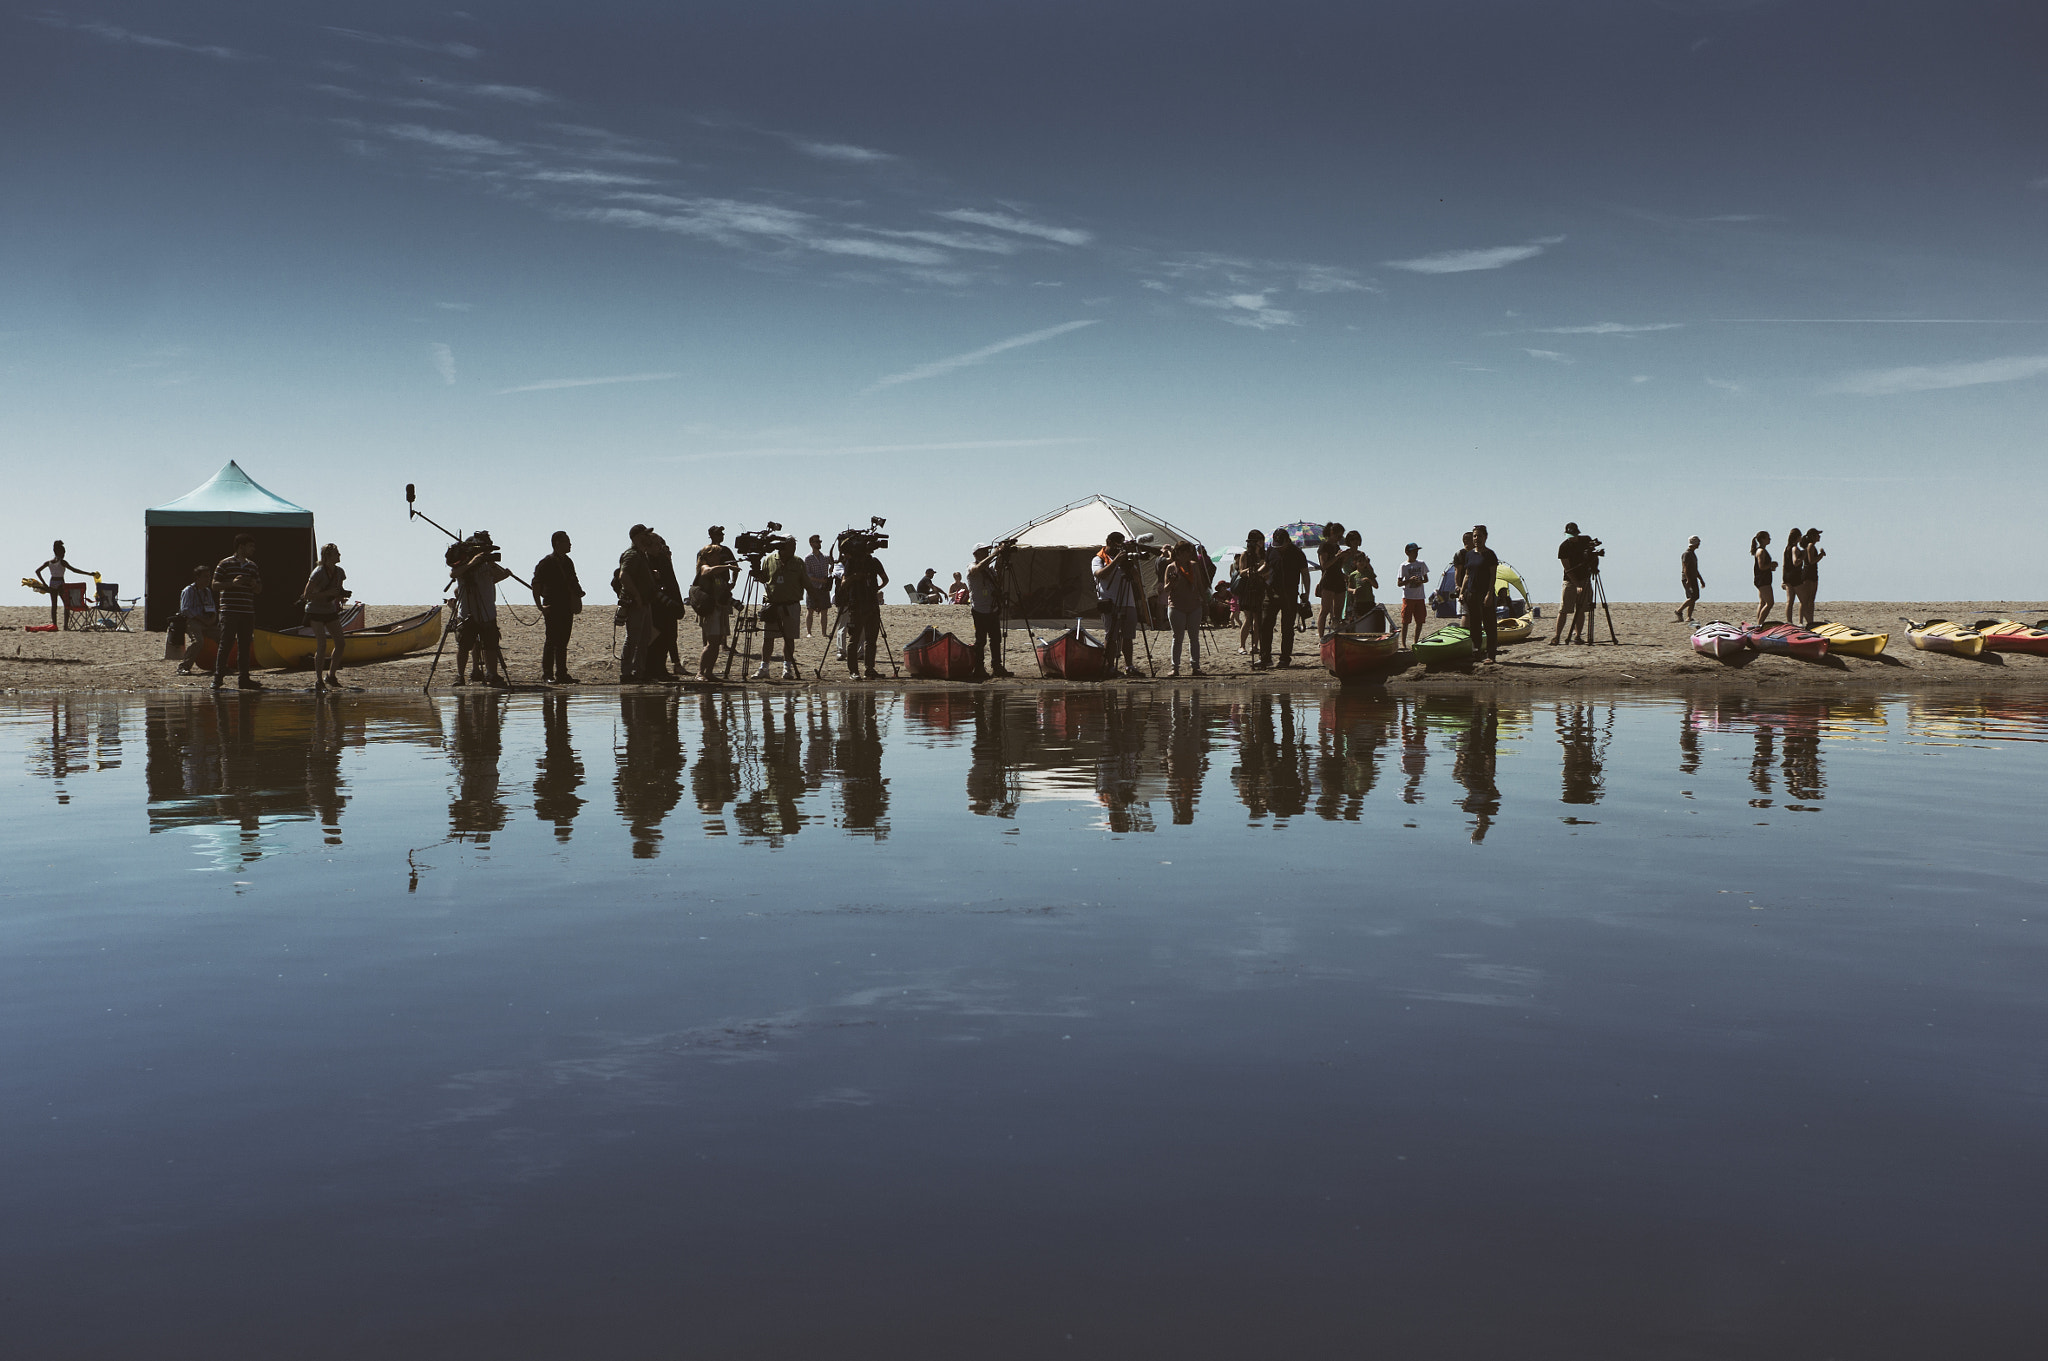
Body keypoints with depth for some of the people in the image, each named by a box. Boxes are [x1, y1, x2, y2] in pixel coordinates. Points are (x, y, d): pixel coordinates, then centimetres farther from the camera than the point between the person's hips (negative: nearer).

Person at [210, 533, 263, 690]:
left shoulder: (252, 566, 16)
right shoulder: (225, 564, 0)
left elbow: (259, 590, 20)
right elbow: (215, 585, -2)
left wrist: (254, 585, -2)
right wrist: (232, 583, -16)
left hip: (247, 612, 5)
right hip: (229, 611, -5)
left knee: (245, 645, 5)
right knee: (226, 645, -6)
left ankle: (244, 678, 9)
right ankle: (218, 677, -1)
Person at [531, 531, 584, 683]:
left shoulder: (568, 562, 16)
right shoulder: (546, 563, -7)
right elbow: (536, 585, -10)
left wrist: (578, 592, 8)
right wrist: (540, 606, -16)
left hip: (567, 607, 7)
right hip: (552, 607, -7)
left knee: (563, 642, 9)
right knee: (552, 640, -7)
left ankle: (562, 673, 12)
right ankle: (547, 674, -2)